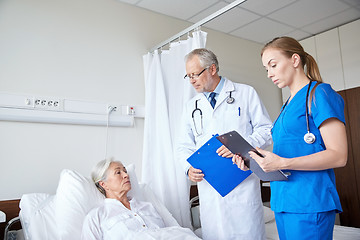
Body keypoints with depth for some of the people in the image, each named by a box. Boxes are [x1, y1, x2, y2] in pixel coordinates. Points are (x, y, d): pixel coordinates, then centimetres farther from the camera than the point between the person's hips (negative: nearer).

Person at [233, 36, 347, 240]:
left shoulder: (319, 93, -7)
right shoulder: (288, 104, 17)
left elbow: (338, 156, -14)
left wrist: (282, 163, -23)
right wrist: (254, 162, 2)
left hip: (309, 203, -8)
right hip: (283, 201, 8)